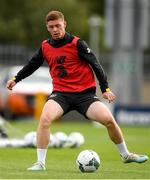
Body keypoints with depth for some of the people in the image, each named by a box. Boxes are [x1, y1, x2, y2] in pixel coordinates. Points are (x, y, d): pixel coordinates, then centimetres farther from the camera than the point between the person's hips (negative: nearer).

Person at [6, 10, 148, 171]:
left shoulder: (77, 43, -6)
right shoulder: (45, 47, 6)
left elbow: (95, 64, -6)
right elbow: (32, 65, 22)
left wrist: (105, 88, -11)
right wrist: (16, 79, 20)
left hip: (85, 93, -2)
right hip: (60, 93, 2)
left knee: (108, 119, -15)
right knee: (45, 118, -27)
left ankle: (125, 155, 11)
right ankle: (40, 163, -19)